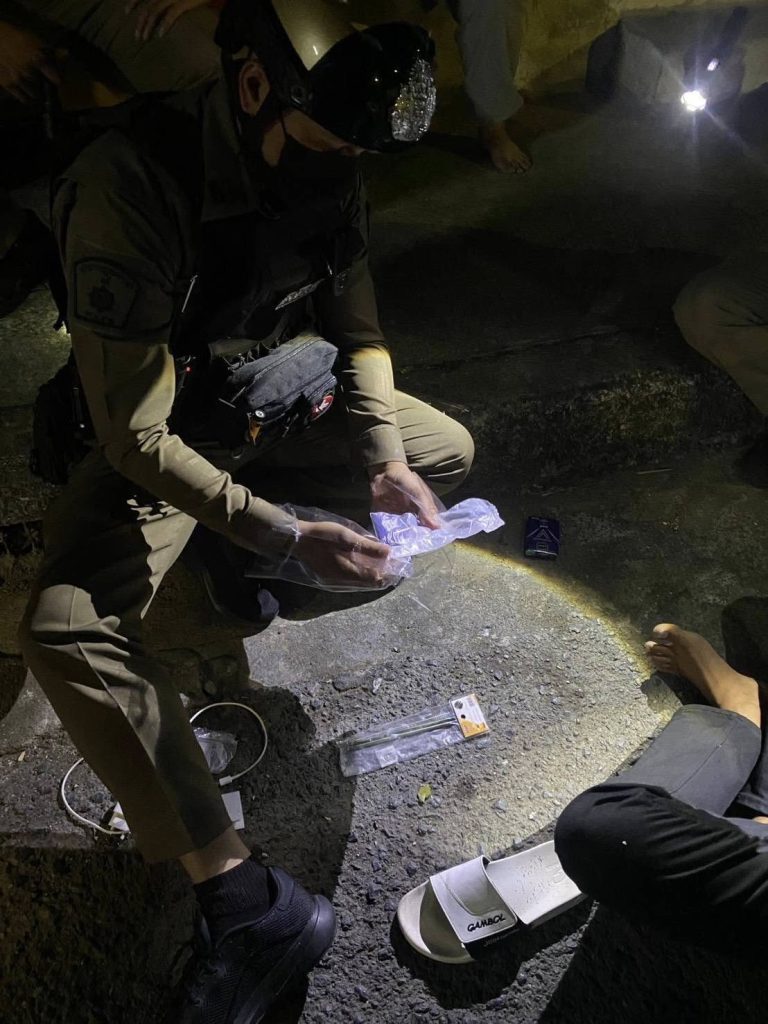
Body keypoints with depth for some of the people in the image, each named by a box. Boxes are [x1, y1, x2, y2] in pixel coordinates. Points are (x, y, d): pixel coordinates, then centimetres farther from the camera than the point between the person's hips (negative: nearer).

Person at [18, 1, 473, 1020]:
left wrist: (385, 458, -14)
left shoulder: (327, 167, -12)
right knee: (64, 629, -28)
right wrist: (287, 534, -36)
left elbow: (360, 330, 1)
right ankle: (251, 907, -24)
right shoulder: (129, 183, -31)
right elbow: (135, 439, -30)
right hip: (161, 431, -5)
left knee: (449, 451, 2)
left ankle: (251, 572, 14)